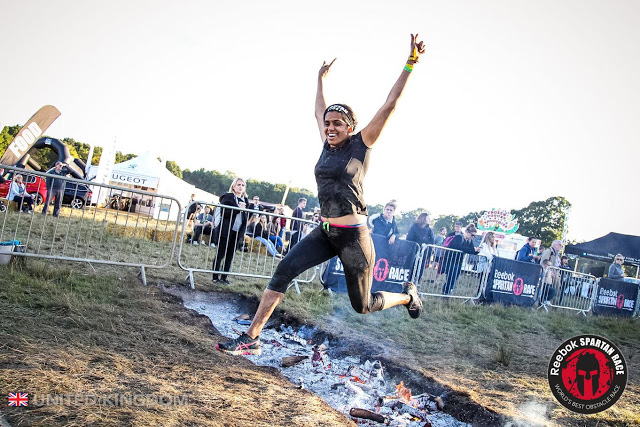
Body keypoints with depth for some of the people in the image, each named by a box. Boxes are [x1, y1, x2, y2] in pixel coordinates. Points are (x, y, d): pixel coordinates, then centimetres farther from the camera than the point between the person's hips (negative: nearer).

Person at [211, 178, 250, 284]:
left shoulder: (245, 200, 14)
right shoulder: (227, 197, -2)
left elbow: (246, 217, 17)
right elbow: (223, 212, -14)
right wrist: (238, 208, -19)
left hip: (237, 232, 5)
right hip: (225, 231, -5)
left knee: (230, 256, 7)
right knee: (220, 254, 0)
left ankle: (223, 277, 12)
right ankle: (215, 277, 7)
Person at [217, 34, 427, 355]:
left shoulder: (361, 144, -6)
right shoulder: (328, 145, 8)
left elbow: (389, 105, -11)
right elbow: (319, 110, 25)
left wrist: (410, 63, -14)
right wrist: (320, 79, 34)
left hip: (353, 235, -5)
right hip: (325, 232, 6)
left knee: (362, 305, 6)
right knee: (284, 270, -12)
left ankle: (407, 295, 36)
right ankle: (251, 339, -7)